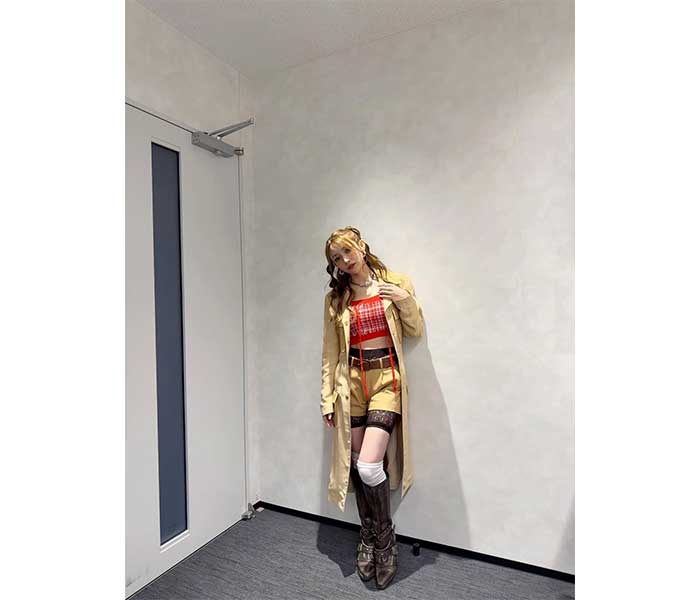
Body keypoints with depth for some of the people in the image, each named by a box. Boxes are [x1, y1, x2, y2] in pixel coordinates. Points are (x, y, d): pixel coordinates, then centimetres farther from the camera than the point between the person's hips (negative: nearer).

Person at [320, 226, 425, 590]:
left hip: (386, 378, -2)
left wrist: (405, 300, -11)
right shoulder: (335, 298, 6)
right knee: (357, 467, 9)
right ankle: (368, 538, 33)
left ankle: (384, 538, 18)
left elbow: (416, 332, 6)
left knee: (369, 465, -11)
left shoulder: (397, 283, 2)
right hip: (352, 381, 3)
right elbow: (330, 353, 7)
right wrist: (327, 398, 6)